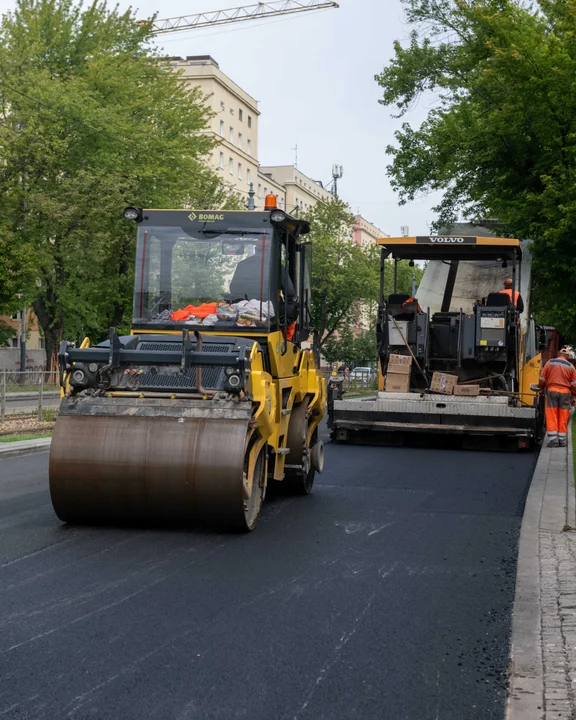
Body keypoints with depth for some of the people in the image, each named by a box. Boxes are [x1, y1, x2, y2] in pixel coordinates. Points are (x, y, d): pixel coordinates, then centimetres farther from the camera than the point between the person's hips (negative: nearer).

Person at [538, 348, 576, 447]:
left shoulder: (550, 363, 3)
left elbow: (542, 379, 3)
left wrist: (541, 388, 20)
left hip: (552, 391, -1)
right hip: (565, 393, 1)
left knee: (551, 418, 0)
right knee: (563, 418, 6)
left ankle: (553, 440, -6)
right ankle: (562, 440, 9)